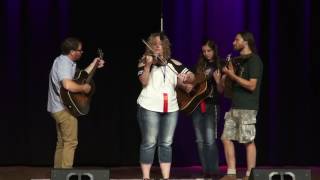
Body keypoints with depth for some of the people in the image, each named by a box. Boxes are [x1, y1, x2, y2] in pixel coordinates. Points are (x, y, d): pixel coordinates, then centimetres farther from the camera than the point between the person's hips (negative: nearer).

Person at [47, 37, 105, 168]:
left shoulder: (66, 62, 13)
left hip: (58, 108, 11)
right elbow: (68, 85, -37)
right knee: (70, 142, -8)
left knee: (62, 142, 15)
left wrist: (93, 65, 23)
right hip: (65, 108, -11)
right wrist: (84, 88, -21)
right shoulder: (64, 63, -20)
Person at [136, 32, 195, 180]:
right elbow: (144, 82, -11)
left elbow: (192, 76, 8)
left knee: (166, 144, 6)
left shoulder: (173, 63, 11)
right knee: (149, 143, -3)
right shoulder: (144, 62, 3)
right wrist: (148, 65, -25)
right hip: (149, 107, -4)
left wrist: (186, 76, -14)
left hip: (171, 108, 4)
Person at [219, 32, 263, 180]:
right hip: (234, 106, 9)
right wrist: (225, 77, 7)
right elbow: (224, 85, 27)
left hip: (247, 108, -9)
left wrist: (232, 75, -13)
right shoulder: (237, 60, 18)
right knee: (226, 138, 5)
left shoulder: (253, 60, -8)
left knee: (248, 141, -6)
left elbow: (252, 85, -17)